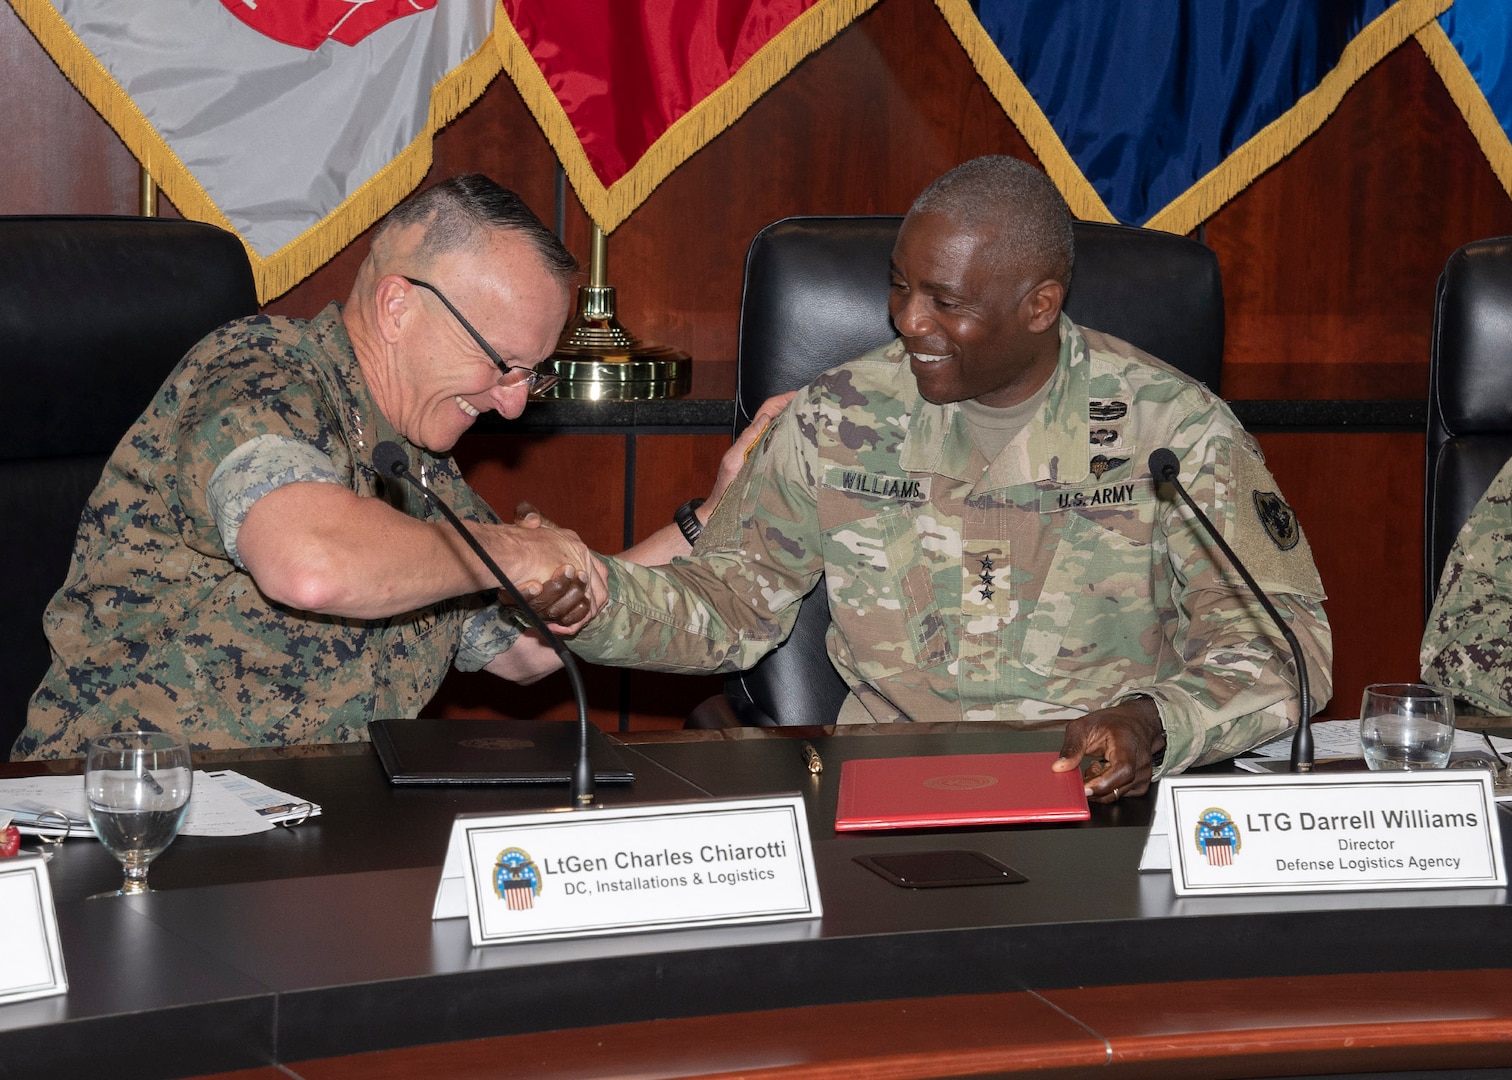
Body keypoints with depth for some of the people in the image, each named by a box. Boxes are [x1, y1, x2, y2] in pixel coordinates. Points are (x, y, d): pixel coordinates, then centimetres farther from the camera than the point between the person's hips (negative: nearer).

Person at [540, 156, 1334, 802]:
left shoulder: (1175, 429, -1)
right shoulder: (837, 421, 7)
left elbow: (1280, 638, -5)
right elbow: (731, 599, 15)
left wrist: (1156, 724, -26)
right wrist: (592, 596, -7)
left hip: (1115, 798, -1)